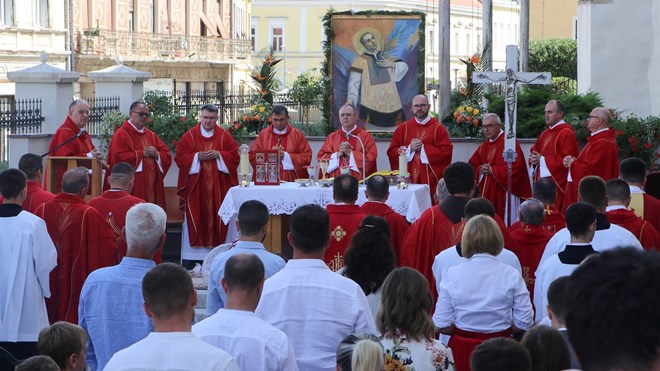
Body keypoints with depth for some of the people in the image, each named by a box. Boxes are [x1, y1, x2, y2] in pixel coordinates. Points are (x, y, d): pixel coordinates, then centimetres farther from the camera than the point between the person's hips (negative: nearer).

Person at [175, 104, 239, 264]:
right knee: (197, 215, -3)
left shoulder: (224, 136, 6)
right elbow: (180, 157, 0)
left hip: (218, 186, 1)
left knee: (216, 214, 0)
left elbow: (234, 155, 3)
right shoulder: (190, 135, 4)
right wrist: (197, 156, -13)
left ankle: (217, 243, 4)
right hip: (196, 186, -1)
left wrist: (219, 155, -12)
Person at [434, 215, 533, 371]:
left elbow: (442, 326, -8)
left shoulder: (452, 275, -7)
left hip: (463, 348, 0)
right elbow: (524, 323, -7)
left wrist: (465, 329, 10)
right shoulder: (512, 276, -7)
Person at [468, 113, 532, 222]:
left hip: (504, 193, -7)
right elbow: (472, 165, 18)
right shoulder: (484, 146, 14)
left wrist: (492, 170, -15)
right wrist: (480, 170, -5)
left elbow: (515, 167, -20)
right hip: (487, 193, 7)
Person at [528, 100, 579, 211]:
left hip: (557, 183, -8)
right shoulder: (545, 134, 18)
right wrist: (534, 159, -2)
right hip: (541, 181, 8)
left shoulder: (567, 133, -9)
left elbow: (567, 159, -18)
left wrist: (543, 160, -16)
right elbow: (534, 151, 23)